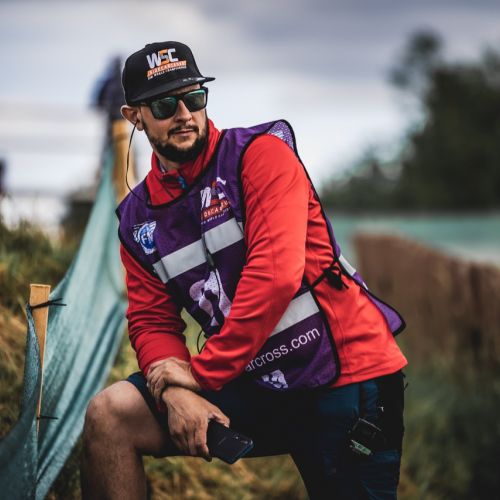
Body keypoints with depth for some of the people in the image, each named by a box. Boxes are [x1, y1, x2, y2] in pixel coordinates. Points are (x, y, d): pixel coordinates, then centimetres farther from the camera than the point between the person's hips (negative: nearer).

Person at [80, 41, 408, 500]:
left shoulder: (260, 153, -8)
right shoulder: (138, 218, 10)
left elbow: (275, 274, -19)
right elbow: (152, 321, 9)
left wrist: (201, 373, -17)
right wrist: (175, 391, -14)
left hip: (345, 373, -4)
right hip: (254, 383, 4)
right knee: (109, 415, -12)